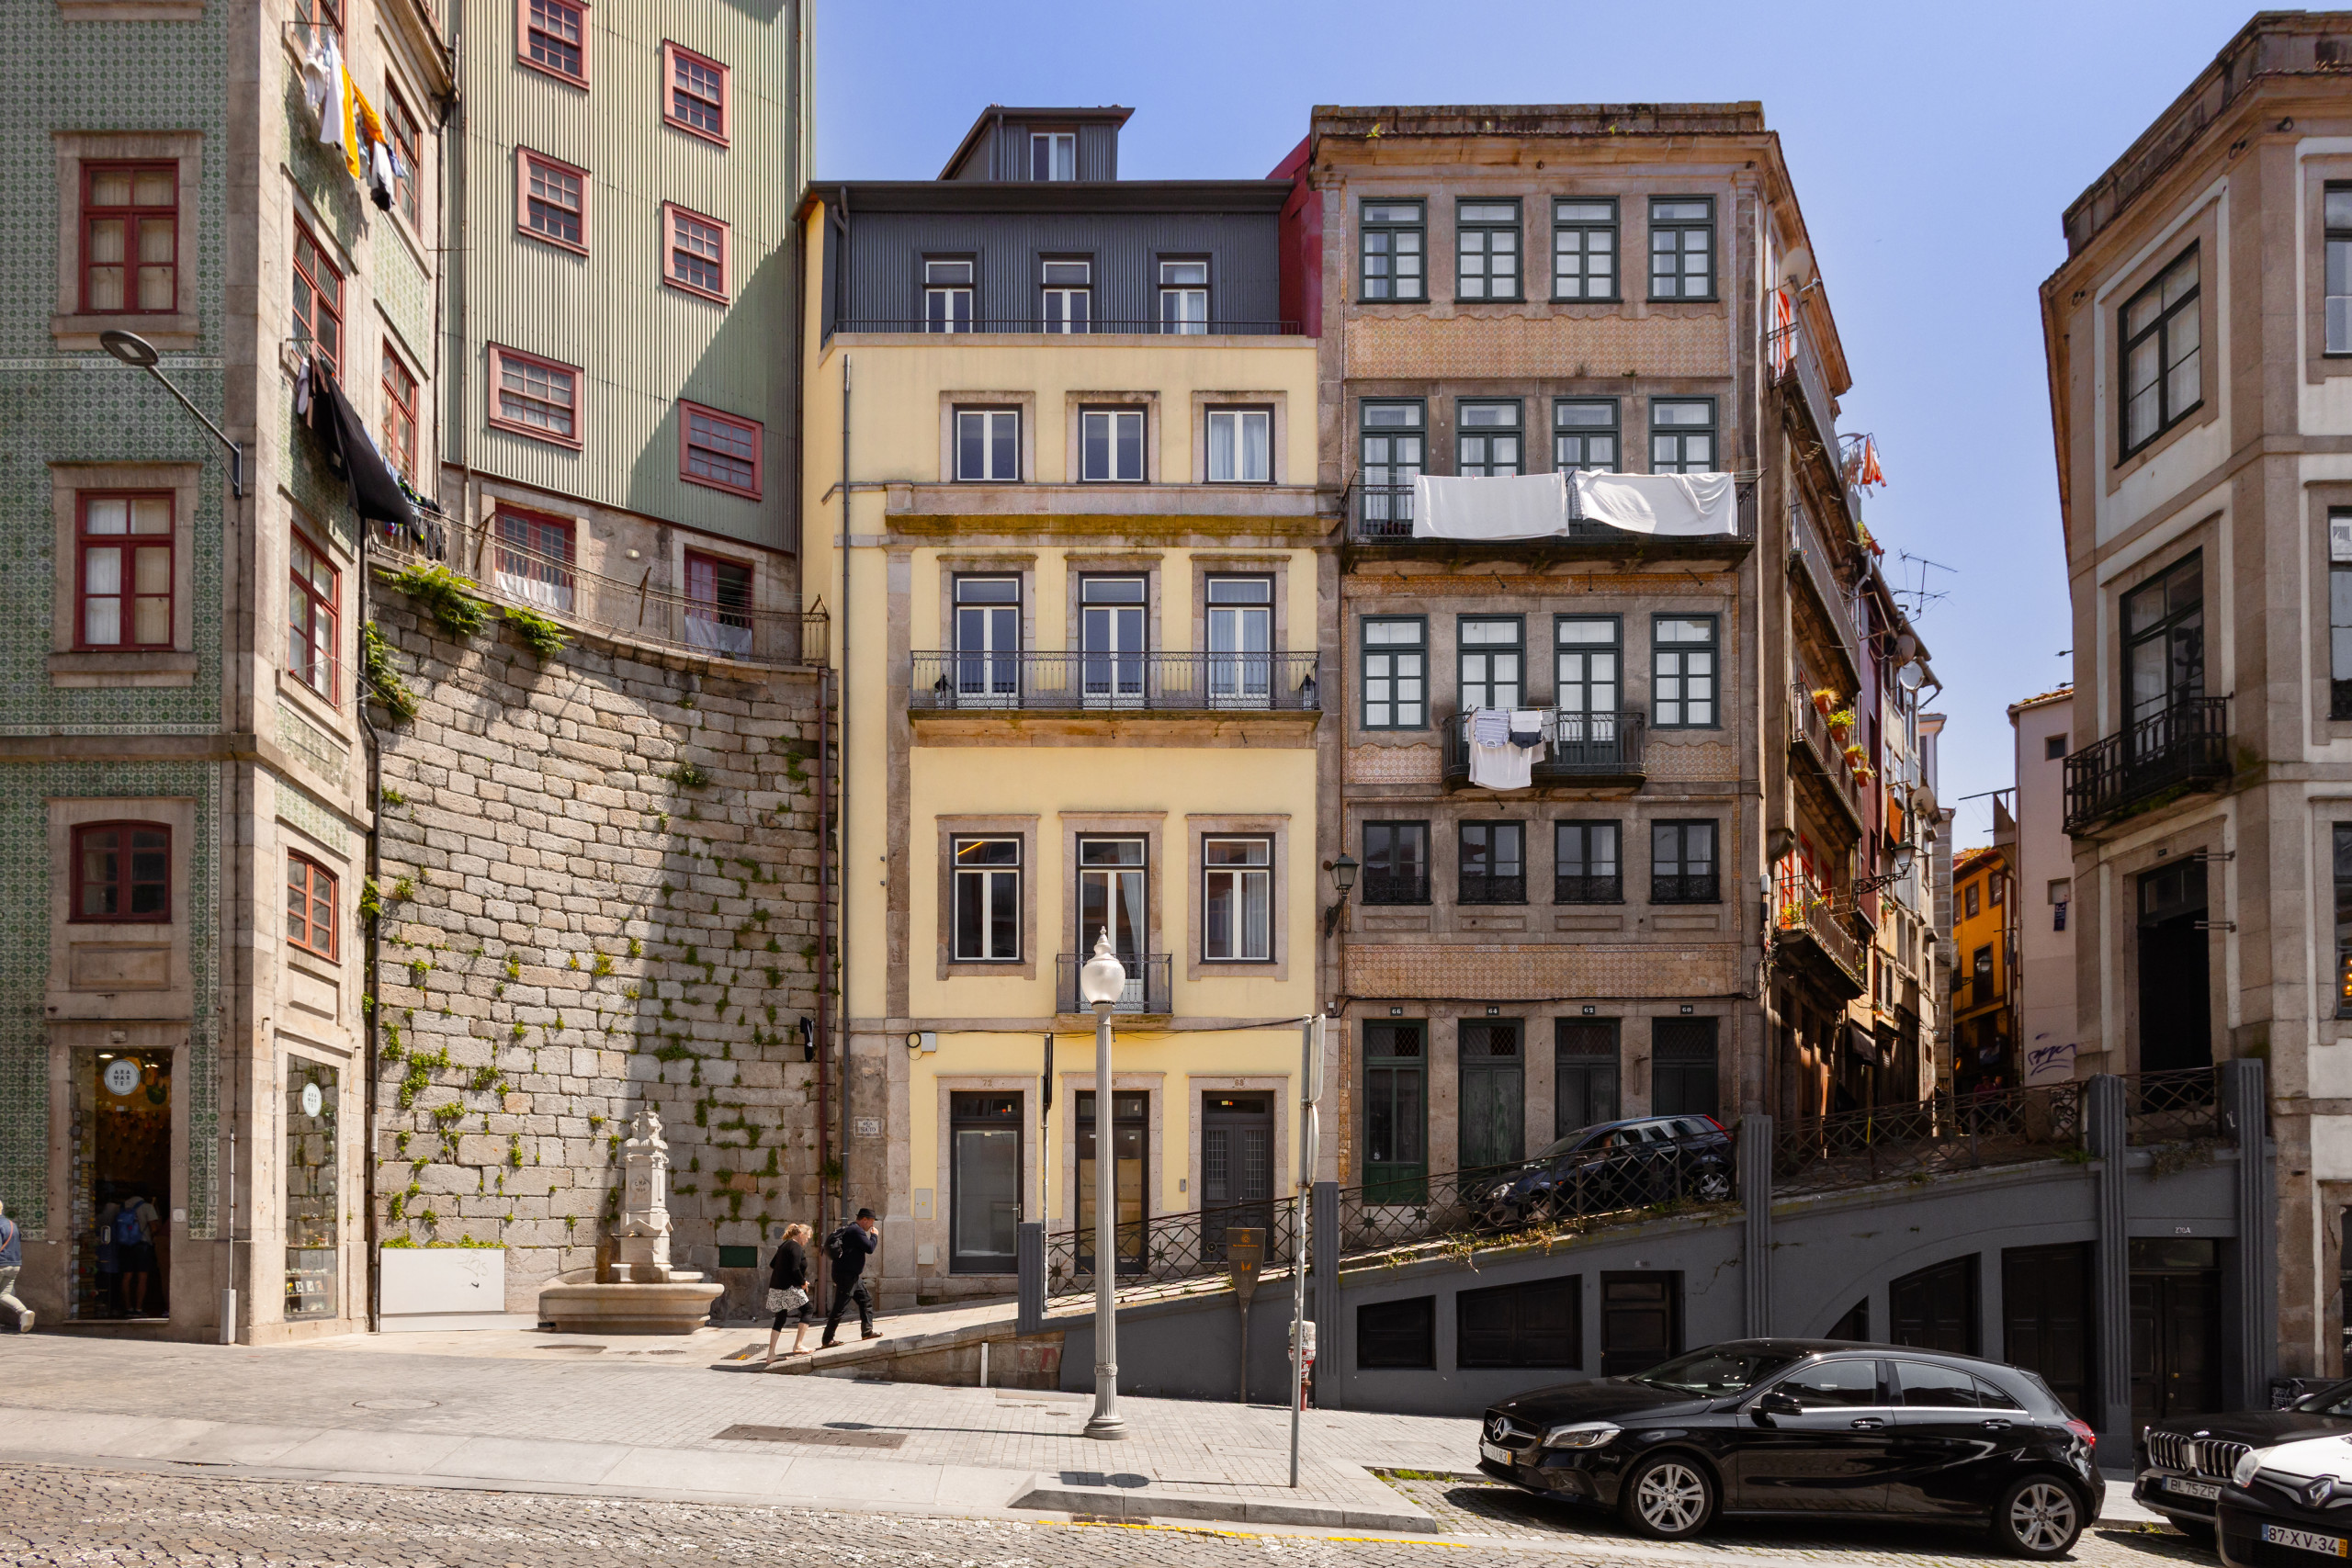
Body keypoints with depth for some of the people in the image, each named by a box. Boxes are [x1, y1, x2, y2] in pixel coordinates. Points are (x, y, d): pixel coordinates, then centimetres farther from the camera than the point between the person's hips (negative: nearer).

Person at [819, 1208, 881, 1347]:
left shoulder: (850, 1229, 17)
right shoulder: (856, 1231, -15)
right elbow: (870, 1248, -18)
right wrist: (874, 1235, -3)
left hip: (852, 1275, 11)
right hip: (846, 1275, -11)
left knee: (866, 1299, 16)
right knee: (840, 1307, -9)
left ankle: (867, 1331, 19)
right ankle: (827, 1339, -7)